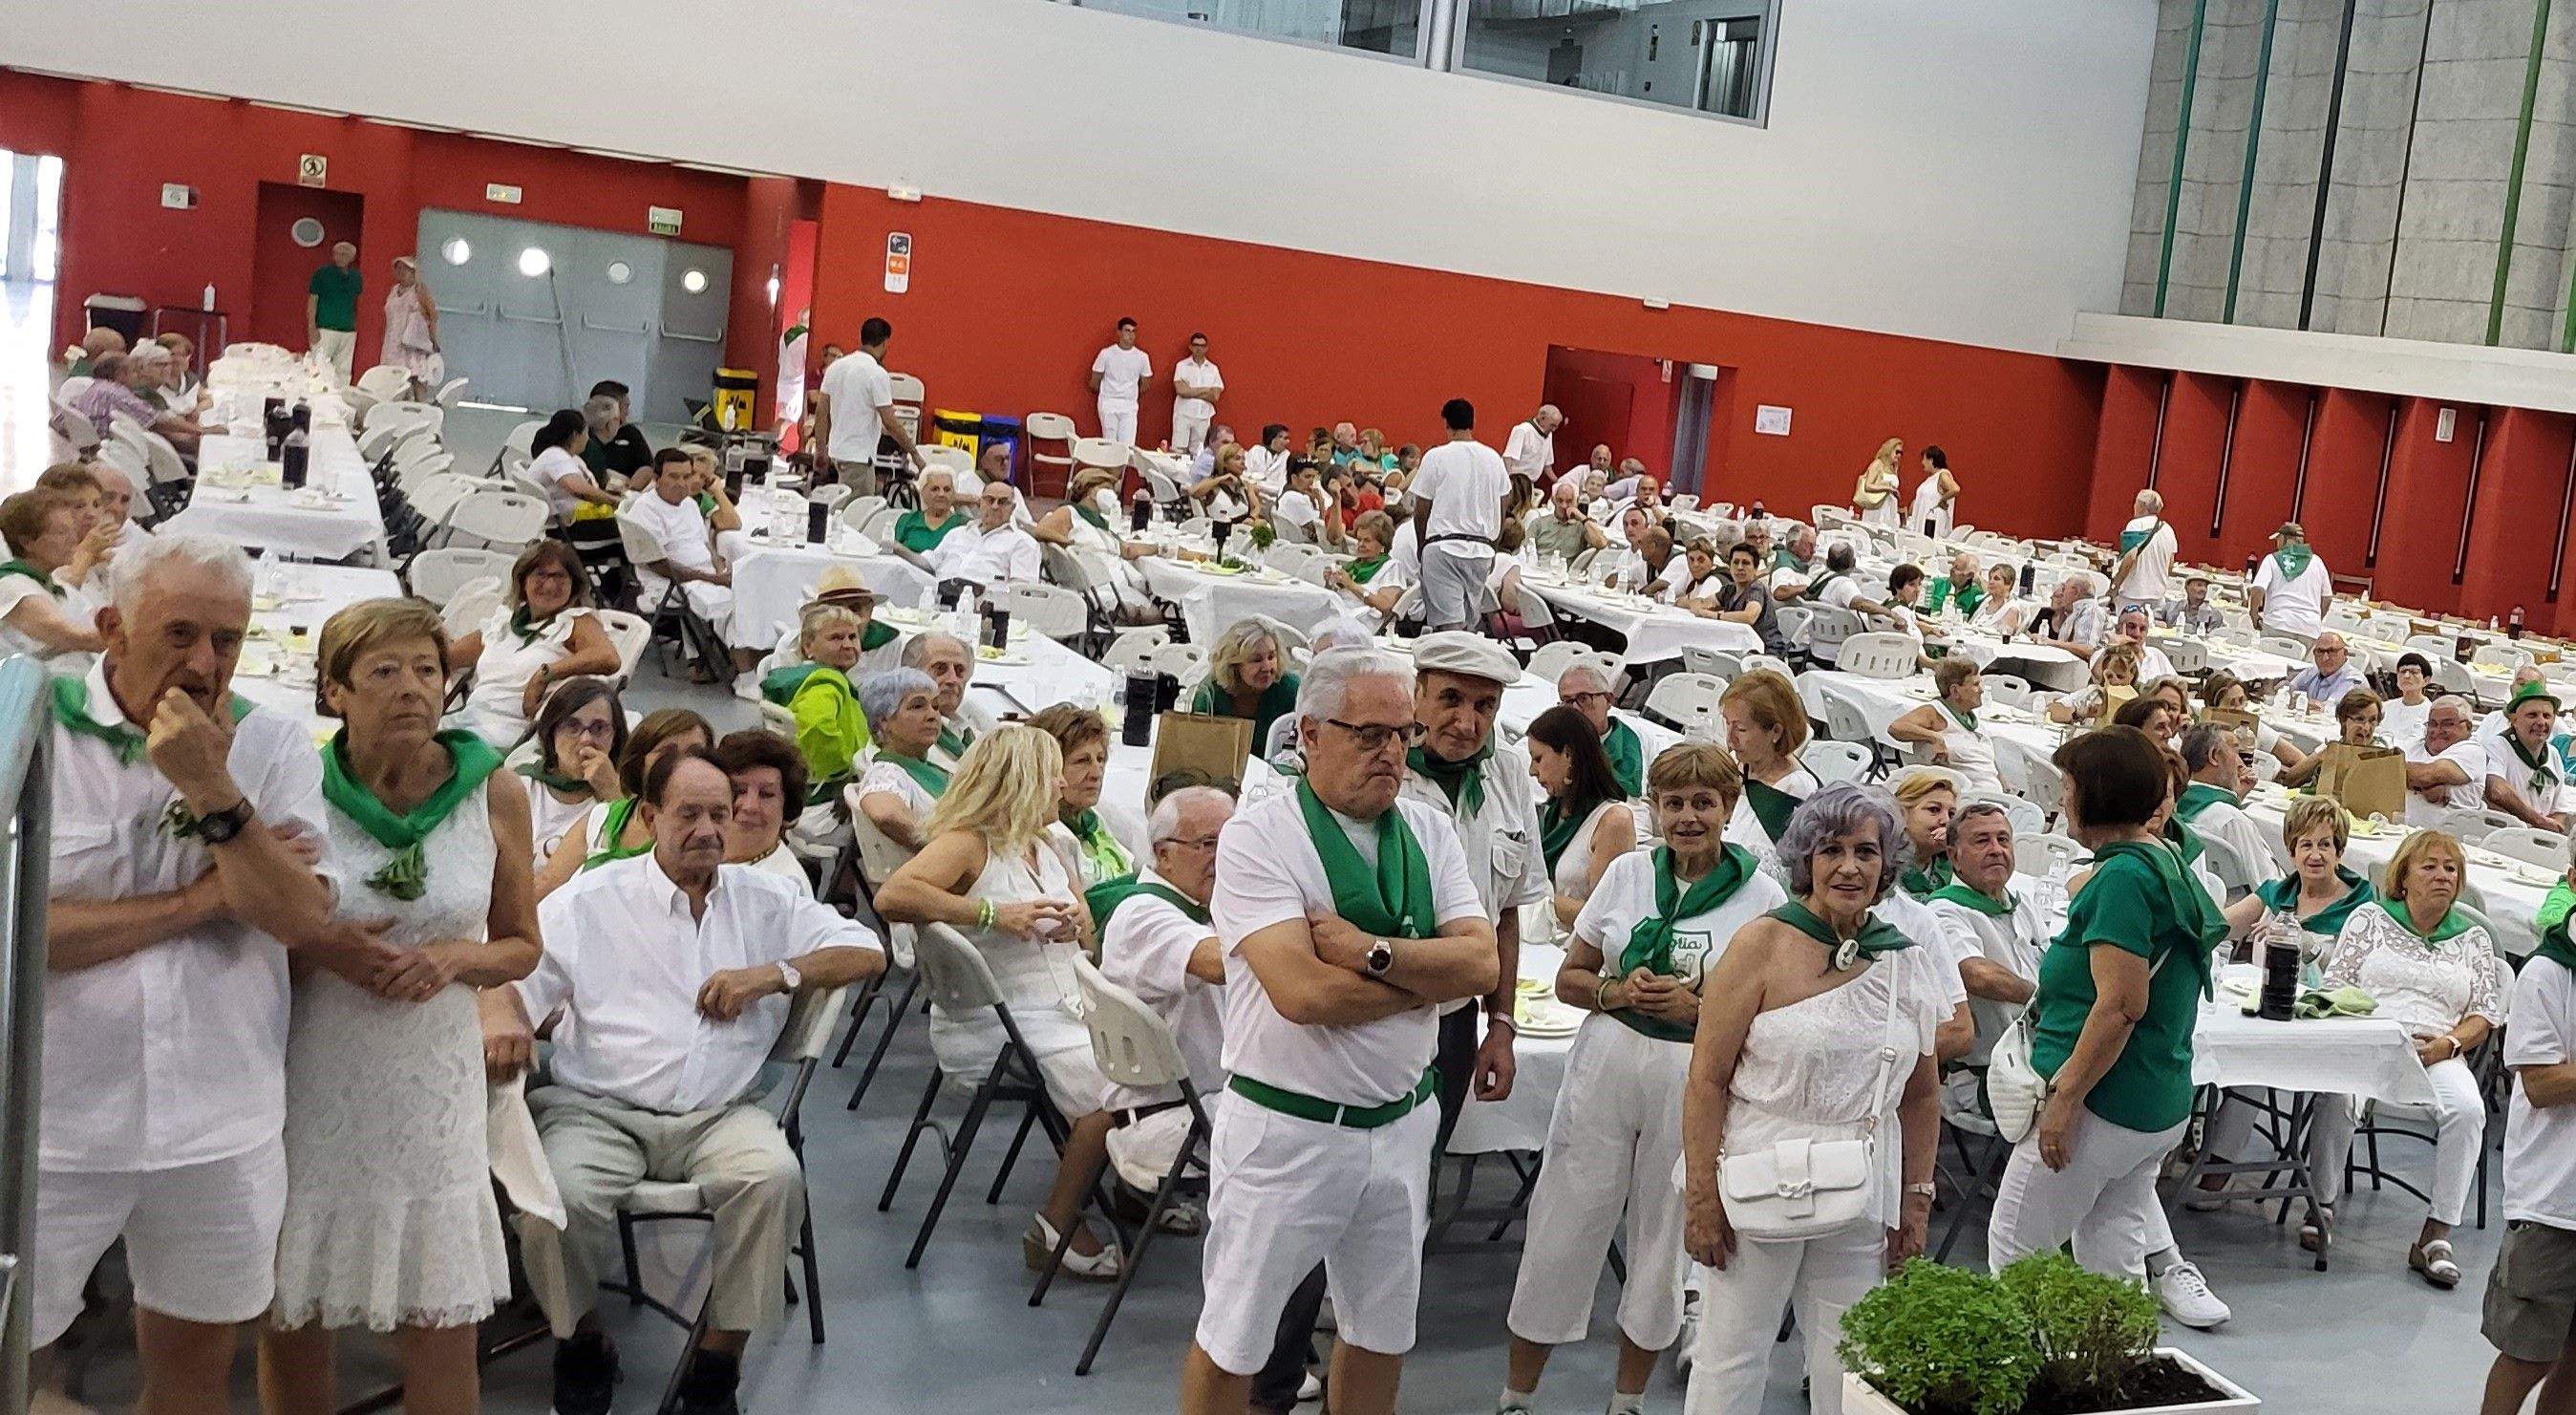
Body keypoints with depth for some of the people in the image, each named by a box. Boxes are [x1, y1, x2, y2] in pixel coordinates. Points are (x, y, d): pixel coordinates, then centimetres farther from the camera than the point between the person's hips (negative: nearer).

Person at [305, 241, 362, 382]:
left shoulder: (356, 277, 11)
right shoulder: (322, 273, -1)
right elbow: (312, 300, -2)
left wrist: (355, 326, 10)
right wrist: (312, 327, -10)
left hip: (349, 332, 4)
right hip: (325, 329, -4)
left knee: (343, 371, 5)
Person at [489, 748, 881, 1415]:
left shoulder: (765, 899, 14)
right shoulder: (592, 899, 7)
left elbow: (865, 951, 13)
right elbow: (512, 977, -2)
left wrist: (775, 974, -2)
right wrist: (501, 1019, -27)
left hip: (720, 1114, 1)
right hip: (599, 1110, -1)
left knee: (775, 1177, -30)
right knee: (556, 1200, -31)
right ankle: (583, 1345, 2)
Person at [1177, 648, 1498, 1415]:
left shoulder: (1429, 830, 3)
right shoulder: (1258, 834, -14)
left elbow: (1482, 964, -8)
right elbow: (1303, 992, -25)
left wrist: (1370, 952, -22)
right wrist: (1428, 974, -12)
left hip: (1402, 1121, 6)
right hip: (1286, 1128, -5)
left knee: (1383, 1334, 20)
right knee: (1232, 1339, 7)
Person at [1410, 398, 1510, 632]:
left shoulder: (1435, 457, -4)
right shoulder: (1493, 459, 8)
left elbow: (1421, 513, -1)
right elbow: (1500, 513, 13)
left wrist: (1422, 547, 14)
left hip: (1443, 546, -4)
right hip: (1481, 548, 4)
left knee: (1449, 624, -8)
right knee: (1468, 625, 11)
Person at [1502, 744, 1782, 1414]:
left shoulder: (1762, 896, -4)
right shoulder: (1627, 872, 3)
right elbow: (1569, 978, 9)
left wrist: (1697, 1009, -16)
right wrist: (1617, 992, -11)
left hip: (1694, 1084, -1)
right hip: (1605, 1067, 2)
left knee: (1664, 1240, 11)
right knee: (1563, 1231, 5)